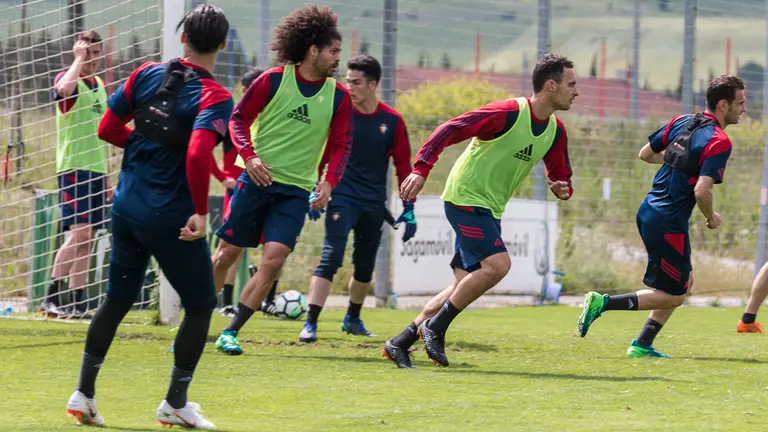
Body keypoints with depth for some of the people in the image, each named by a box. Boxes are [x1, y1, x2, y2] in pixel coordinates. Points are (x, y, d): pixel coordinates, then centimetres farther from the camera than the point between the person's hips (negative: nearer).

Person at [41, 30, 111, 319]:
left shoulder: (100, 86, 17)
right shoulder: (67, 80, -5)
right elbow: (63, 90, -33)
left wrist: (107, 177, 21)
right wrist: (79, 59, -19)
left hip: (95, 171, 7)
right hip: (73, 168, -7)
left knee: (86, 240, 6)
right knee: (79, 233, -17)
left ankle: (77, 304, 7)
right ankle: (51, 298, -15)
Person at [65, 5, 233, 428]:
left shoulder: (147, 74, 1)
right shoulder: (215, 97, -16)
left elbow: (108, 128, 5)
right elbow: (197, 155, -30)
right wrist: (201, 212, -21)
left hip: (127, 205, 6)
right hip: (171, 217, -6)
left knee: (117, 299, 19)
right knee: (201, 304, 12)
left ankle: (83, 394, 17)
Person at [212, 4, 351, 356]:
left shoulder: (338, 96, 3)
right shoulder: (273, 80, -4)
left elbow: (340, 145, 7)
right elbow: (239, 118, 1)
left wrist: (329, 182, -9)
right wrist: (249, 154, -15)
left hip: (297, 191, 2)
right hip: (258, 180, -2)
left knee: (274, 259, -12)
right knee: (227, 254, 1)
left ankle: (231, 332, -2)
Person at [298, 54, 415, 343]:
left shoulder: (392, 120, -2)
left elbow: (403, 167, 4)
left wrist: (409, 210, 3)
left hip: (374, 204, 3)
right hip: (342, 197, -3)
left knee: (365, 266, 13)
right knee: (331, 257, -18)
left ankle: (353, 319, 36)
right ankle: (310, 324, -21)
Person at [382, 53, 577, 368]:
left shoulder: (555, 131, 6)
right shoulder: (508, 113, -18)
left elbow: (559, 174, 19)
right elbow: (449, 130, -19)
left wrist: (562, 187, -6)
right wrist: (422, 169, -28)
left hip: (489, 211, 9)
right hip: (465, 198, -9)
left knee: (465, 285, 6)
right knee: (497, 264, -23)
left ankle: (400, 343, 13)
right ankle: (436, 327, -10)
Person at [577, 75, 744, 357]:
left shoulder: (682, 122, 7)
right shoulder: (718, 142, -17)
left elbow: (645, 153, 17)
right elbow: (701, 192, -25)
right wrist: (712, 218, -6)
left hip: (647, 212, 9)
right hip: (668, 224, -9)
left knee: (685, 282, 21)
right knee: (674, 296, 4)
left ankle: (642, 345, 16)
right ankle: (603, 303, -8)